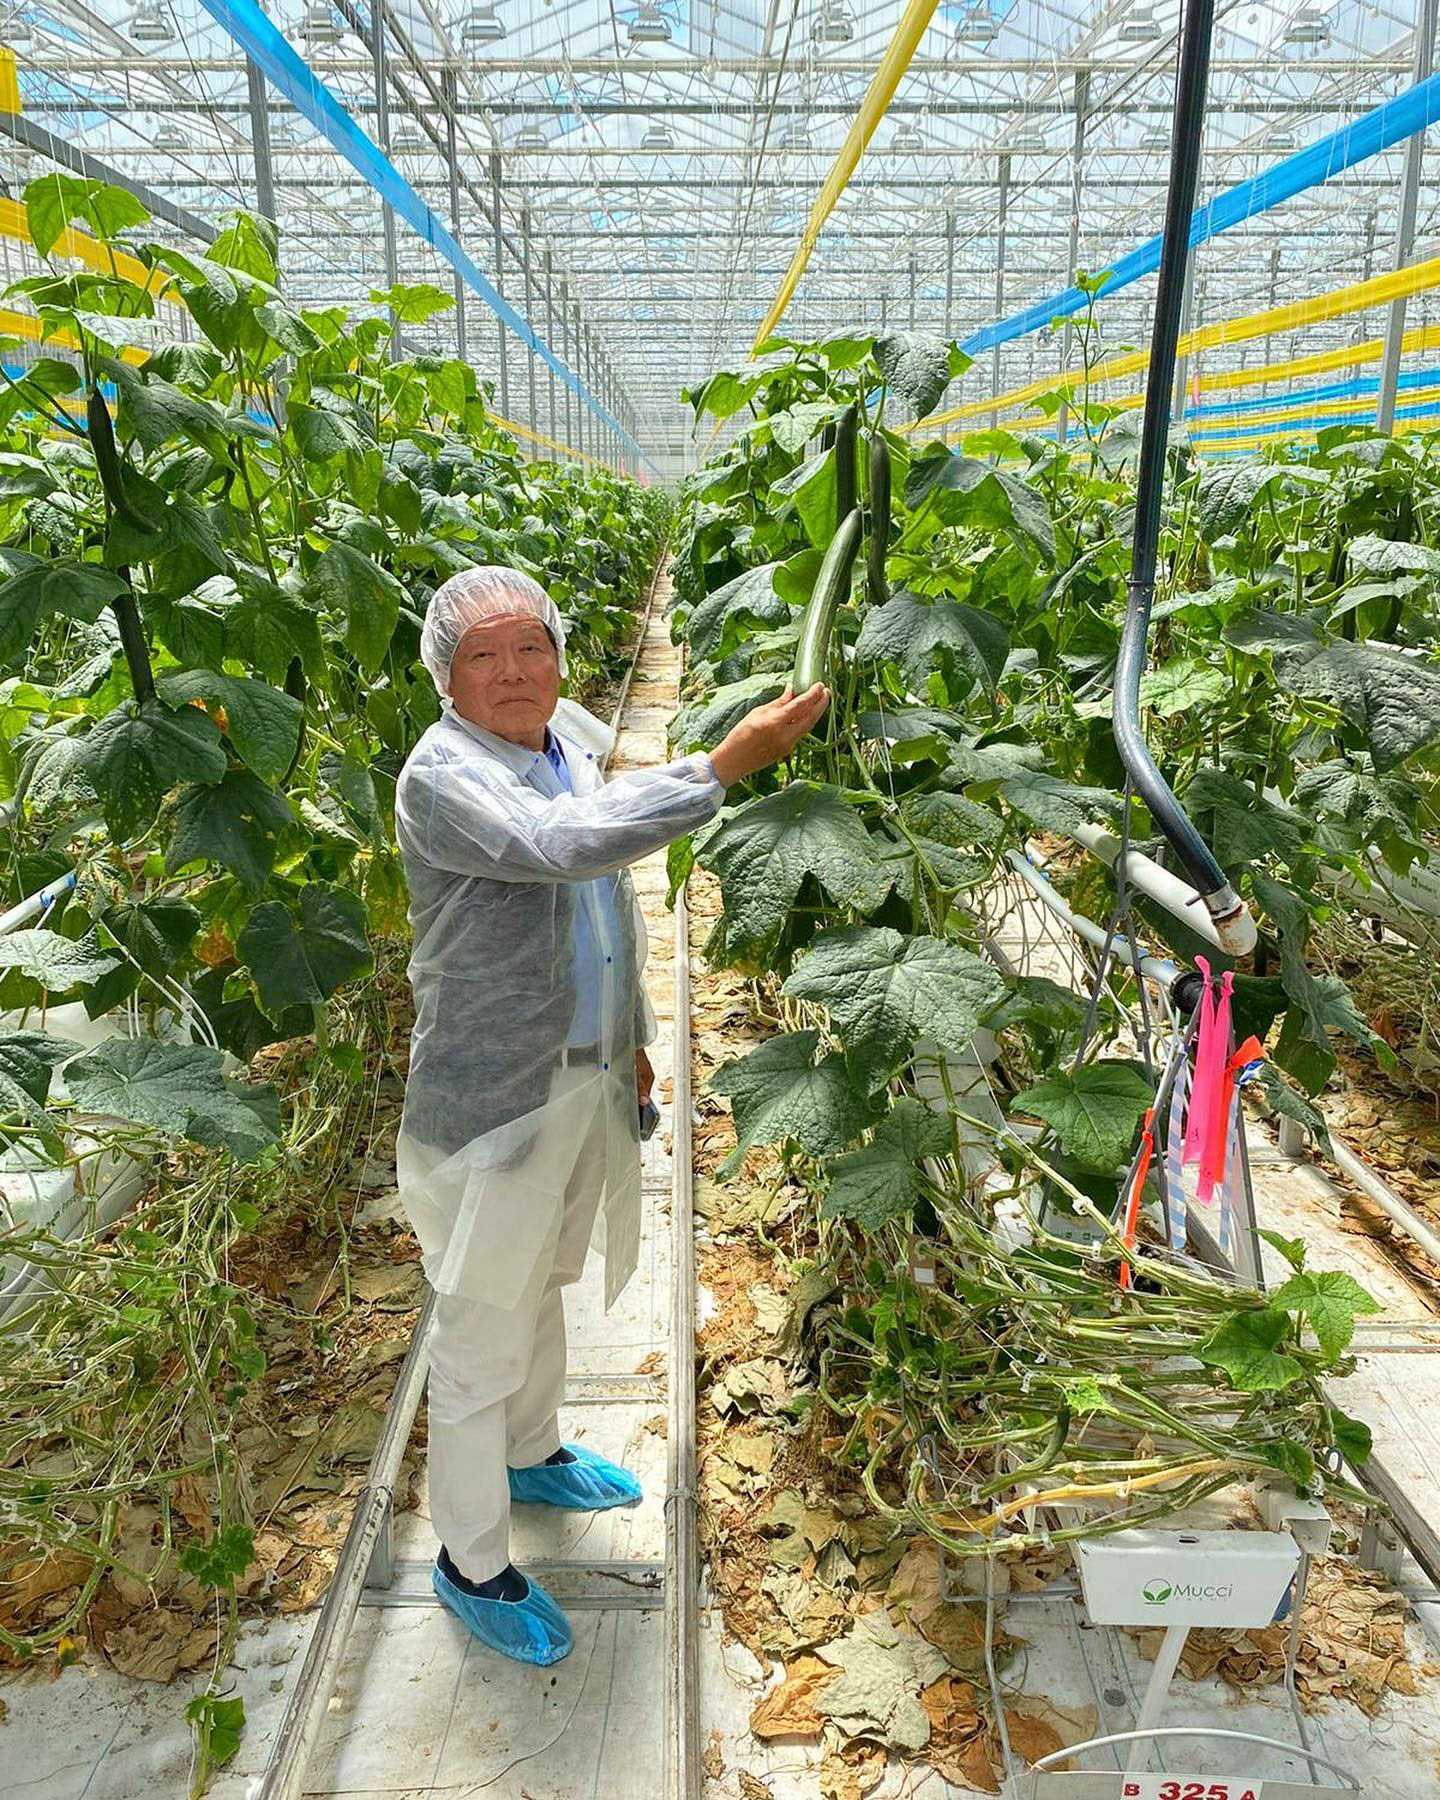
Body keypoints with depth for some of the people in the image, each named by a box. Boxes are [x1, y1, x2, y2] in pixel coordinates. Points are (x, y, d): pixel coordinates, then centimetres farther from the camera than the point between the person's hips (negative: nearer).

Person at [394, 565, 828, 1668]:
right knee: (483, 1339, 7)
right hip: (491, 1099, -8)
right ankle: (472, 1565, 28)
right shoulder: (444, 776, -21)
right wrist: (729, 762, -39)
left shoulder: (570, 741, 4)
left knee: (542, 1286, 27)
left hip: (586, 1077, 8)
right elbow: (568, 844, -40)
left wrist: (630, 1035, 19)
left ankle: (533, 1455, 52)